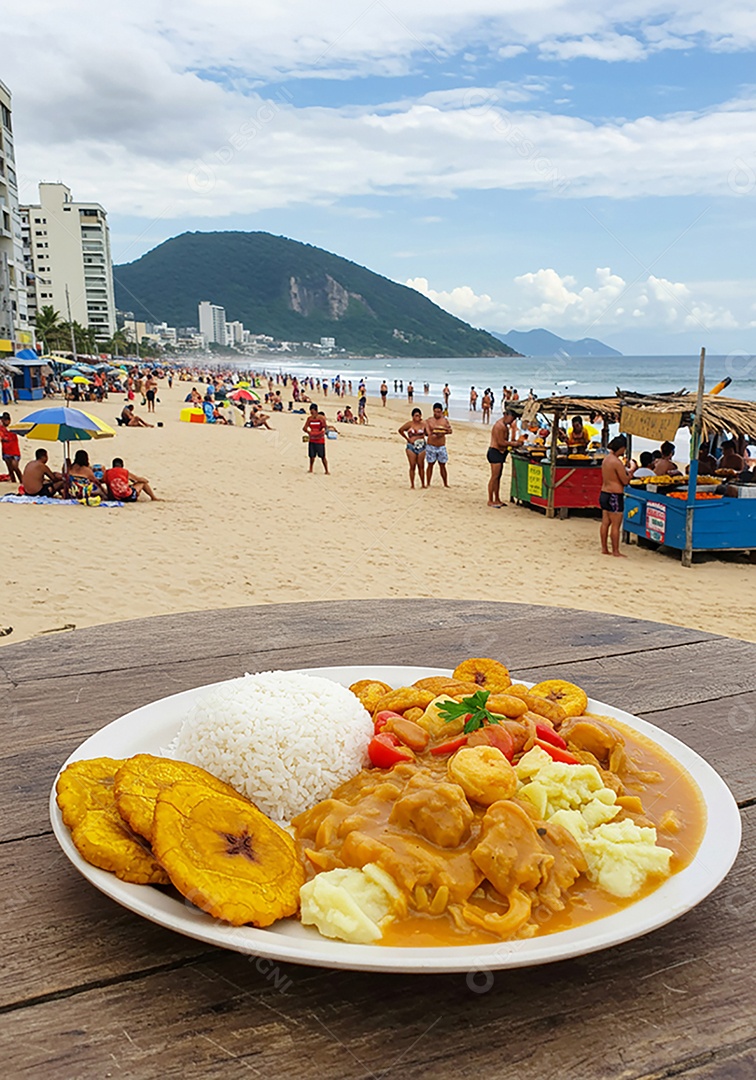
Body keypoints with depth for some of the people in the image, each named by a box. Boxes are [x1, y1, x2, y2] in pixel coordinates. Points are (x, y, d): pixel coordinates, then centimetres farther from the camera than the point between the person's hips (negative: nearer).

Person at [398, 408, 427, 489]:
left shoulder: (423, 424, 2)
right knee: (412, 466, 0)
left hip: (421, 446, 2)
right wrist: (407, 438, -3)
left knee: (421, 466, 6)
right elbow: (400, 430, -5)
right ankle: (412, 485, 6)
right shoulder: (410, 424, -6)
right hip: (411, 447, -2)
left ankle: (423, 484, 14)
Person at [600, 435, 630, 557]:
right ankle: (615, 551, 3)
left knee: (605, 523, 12)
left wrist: (624, 468, 15)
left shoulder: (606, 459, 10)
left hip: (604, 493, 9)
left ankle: (604, 548, 18)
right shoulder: (617, 462, -18)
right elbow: (625, 481, -15)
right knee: (615, 525, -2)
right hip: (614, 496, -9)